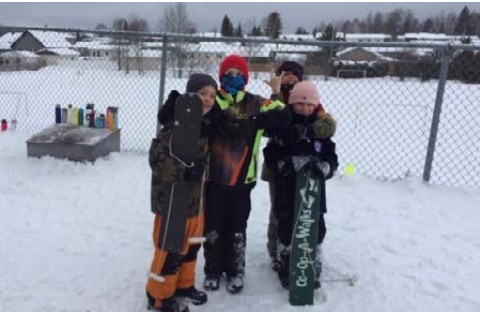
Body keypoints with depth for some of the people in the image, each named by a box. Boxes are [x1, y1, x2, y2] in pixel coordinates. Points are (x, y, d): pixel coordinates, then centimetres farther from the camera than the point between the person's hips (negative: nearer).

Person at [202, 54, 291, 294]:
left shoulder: (256, 104, 2)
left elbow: (282, 119, -7)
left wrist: (276, 94, -11)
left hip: (242, 178, 1)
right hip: (214, 175, -1)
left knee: (238, 228, 14)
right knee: (213, 226, 11)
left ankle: (235, 271, 32)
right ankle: (212, 270, 31)